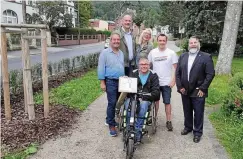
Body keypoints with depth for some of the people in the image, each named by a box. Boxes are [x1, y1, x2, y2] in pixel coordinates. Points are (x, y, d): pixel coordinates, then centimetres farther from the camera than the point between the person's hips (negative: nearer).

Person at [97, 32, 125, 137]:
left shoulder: (121, 53, 13)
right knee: (112, 103, -6)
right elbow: (101, 68, -8)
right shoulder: (105, 53, -5)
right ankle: (111, 125, 5)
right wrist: (102, 82, -12)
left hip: (122, 81, 6)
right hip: (111, 82, -6)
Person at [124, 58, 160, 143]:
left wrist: (143, 97, -15)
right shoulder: (133, 73, 13)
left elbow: (156, 91, -1)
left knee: (143, 105, -34)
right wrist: (133, 96, -17)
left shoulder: (153, 75, 9)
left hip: (146, 99, -1)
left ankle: (137, 132, -27)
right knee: (128, 104, -31)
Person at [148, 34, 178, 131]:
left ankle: (169, 121, 12)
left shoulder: (171, 53, -4)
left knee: (167, 102, 3)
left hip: (166, 83, -2)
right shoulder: (152, 52, 1)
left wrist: (173, 80, -10)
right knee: (155, 100, 13)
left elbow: (176, 68, -2)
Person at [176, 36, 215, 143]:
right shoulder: (182, 56, 7)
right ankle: (188, 127, 36)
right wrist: (180, 86, -2)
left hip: (198, 92, -3)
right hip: (185, 91, 4)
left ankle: (197, 132, 22)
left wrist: (202, 89, -12)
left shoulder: (206, 57, -5)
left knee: (198, 113, 7)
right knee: (187, 111, 17)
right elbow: (178, 73, 7)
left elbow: (210, 74, -9)